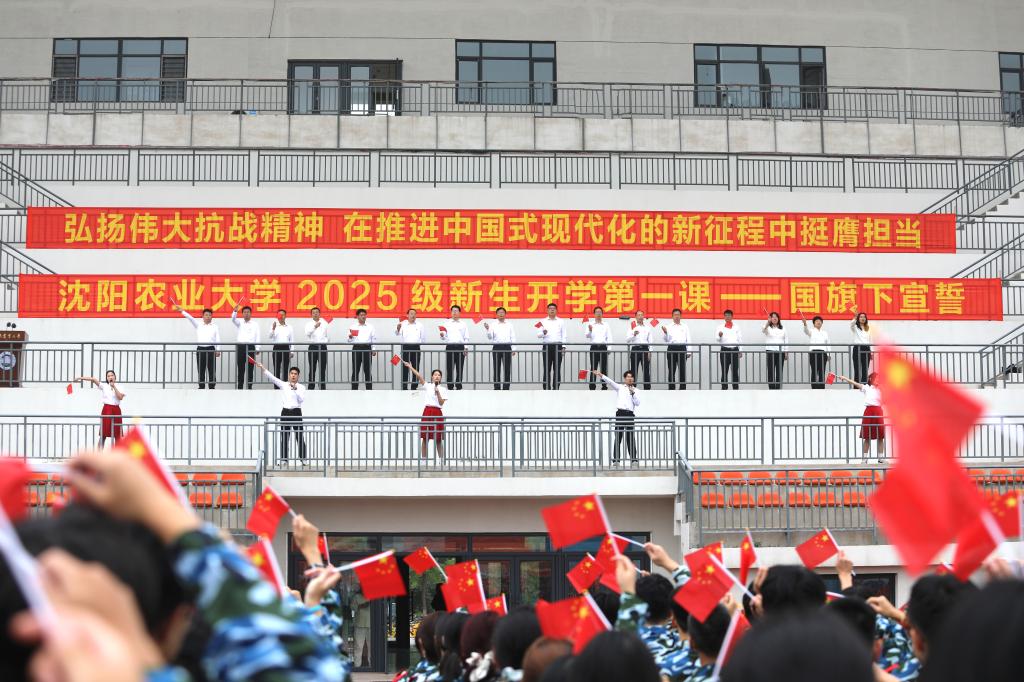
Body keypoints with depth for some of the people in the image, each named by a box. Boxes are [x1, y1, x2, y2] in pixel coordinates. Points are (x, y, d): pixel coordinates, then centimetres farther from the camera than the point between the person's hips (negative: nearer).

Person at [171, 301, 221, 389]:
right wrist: (182, 311, -16)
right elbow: (190, 318, -1)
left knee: (212, 370, -2)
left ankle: (212, 387, 1)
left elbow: (218, 339, 3)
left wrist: (218, 350, -9)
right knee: (201, 371, 3)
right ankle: (201, 387, 7)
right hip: (200, 349, 2)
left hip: (211, 349, -2)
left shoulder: (215, 327, 9)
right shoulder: (198, 325, 13)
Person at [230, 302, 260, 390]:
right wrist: (235, 310, -30)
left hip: (251, 347, 0)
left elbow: (257, 337, 4)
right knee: (240, 369, 1)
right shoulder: (239, 323, 11)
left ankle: (249, 388, 4)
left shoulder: (255, 325, 10)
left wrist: (257, 349, -7)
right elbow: (233, 319, -11)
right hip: (240, 347, 0)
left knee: (250, 369, 1)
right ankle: (239, 388, 4)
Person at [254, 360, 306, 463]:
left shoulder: (301, 387, 3)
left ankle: (303, 459, 2)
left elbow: (302, 399, -9)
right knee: (284, 438, 3)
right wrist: (263, 368, -11)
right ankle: (284, 460, 8)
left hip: (296, 413, -2)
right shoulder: (283, 385, 7)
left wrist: (295, 390, -19)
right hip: (285, 412, 2)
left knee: (300, 437, -2)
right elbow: (272, 378, -2)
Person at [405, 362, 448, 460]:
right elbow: (419, 376, -4)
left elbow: (441, 403, -1)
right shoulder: (427, 386, 7)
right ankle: (423, 459, 4)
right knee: (425, 438, -1)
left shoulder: (443, 390, 8)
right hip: (427, 412, 0)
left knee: (438, 439, 2)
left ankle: (441, 459, 6)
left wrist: (438, 392, -11)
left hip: (438, 413, 0)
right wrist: (410, 367, -15)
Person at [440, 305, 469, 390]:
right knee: (449, 369, -2)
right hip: (450, 347, 0)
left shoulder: (463, 324, 13)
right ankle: (450, 387, 2)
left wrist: (466, 348, -3)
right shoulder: (447, 323, 11)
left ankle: (458, 387, 6)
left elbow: (466, 338, 11)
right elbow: (443, 337, 6)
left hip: (460, 347, 1)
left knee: (459, 369, 0)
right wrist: (442, 335, -18)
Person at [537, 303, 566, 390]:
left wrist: (563, 347, -2)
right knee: (547, 369, 0)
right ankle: (546, 388, 3)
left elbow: (563, 336, 7)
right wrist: (543, 333, -19)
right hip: (547, 346, 0)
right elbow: (538, 335, 3)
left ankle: (555, 388, 4)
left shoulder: (561, 322, 8)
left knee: (557, 369, 0)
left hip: (558, 346, 0)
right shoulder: (543, 322, 7)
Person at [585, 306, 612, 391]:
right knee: (593, 368, -3)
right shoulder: (590, 324, 6)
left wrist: (609, 348, -4)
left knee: (604, 368, 2)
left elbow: (609, 338, 8)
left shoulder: (606, 325, 12)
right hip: (594, 347, -2)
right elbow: (587, 336, -7)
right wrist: (590, 331, -29)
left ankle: (604, 386, 6)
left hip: (603, 347, 2)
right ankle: (592, 387, -1)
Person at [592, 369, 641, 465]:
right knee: (618, 437, -3)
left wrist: (633, 393, -7)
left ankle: (633, 459, 3)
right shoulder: (619, 387, 11)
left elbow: (637, 403, 3)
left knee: (631, 437, 0)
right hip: (620, 413, -1)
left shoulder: (636, 391, 13)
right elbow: (610, 382, -3)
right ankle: (615, 459, -3)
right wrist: (601, 375, -16)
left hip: (630, 414, 1)